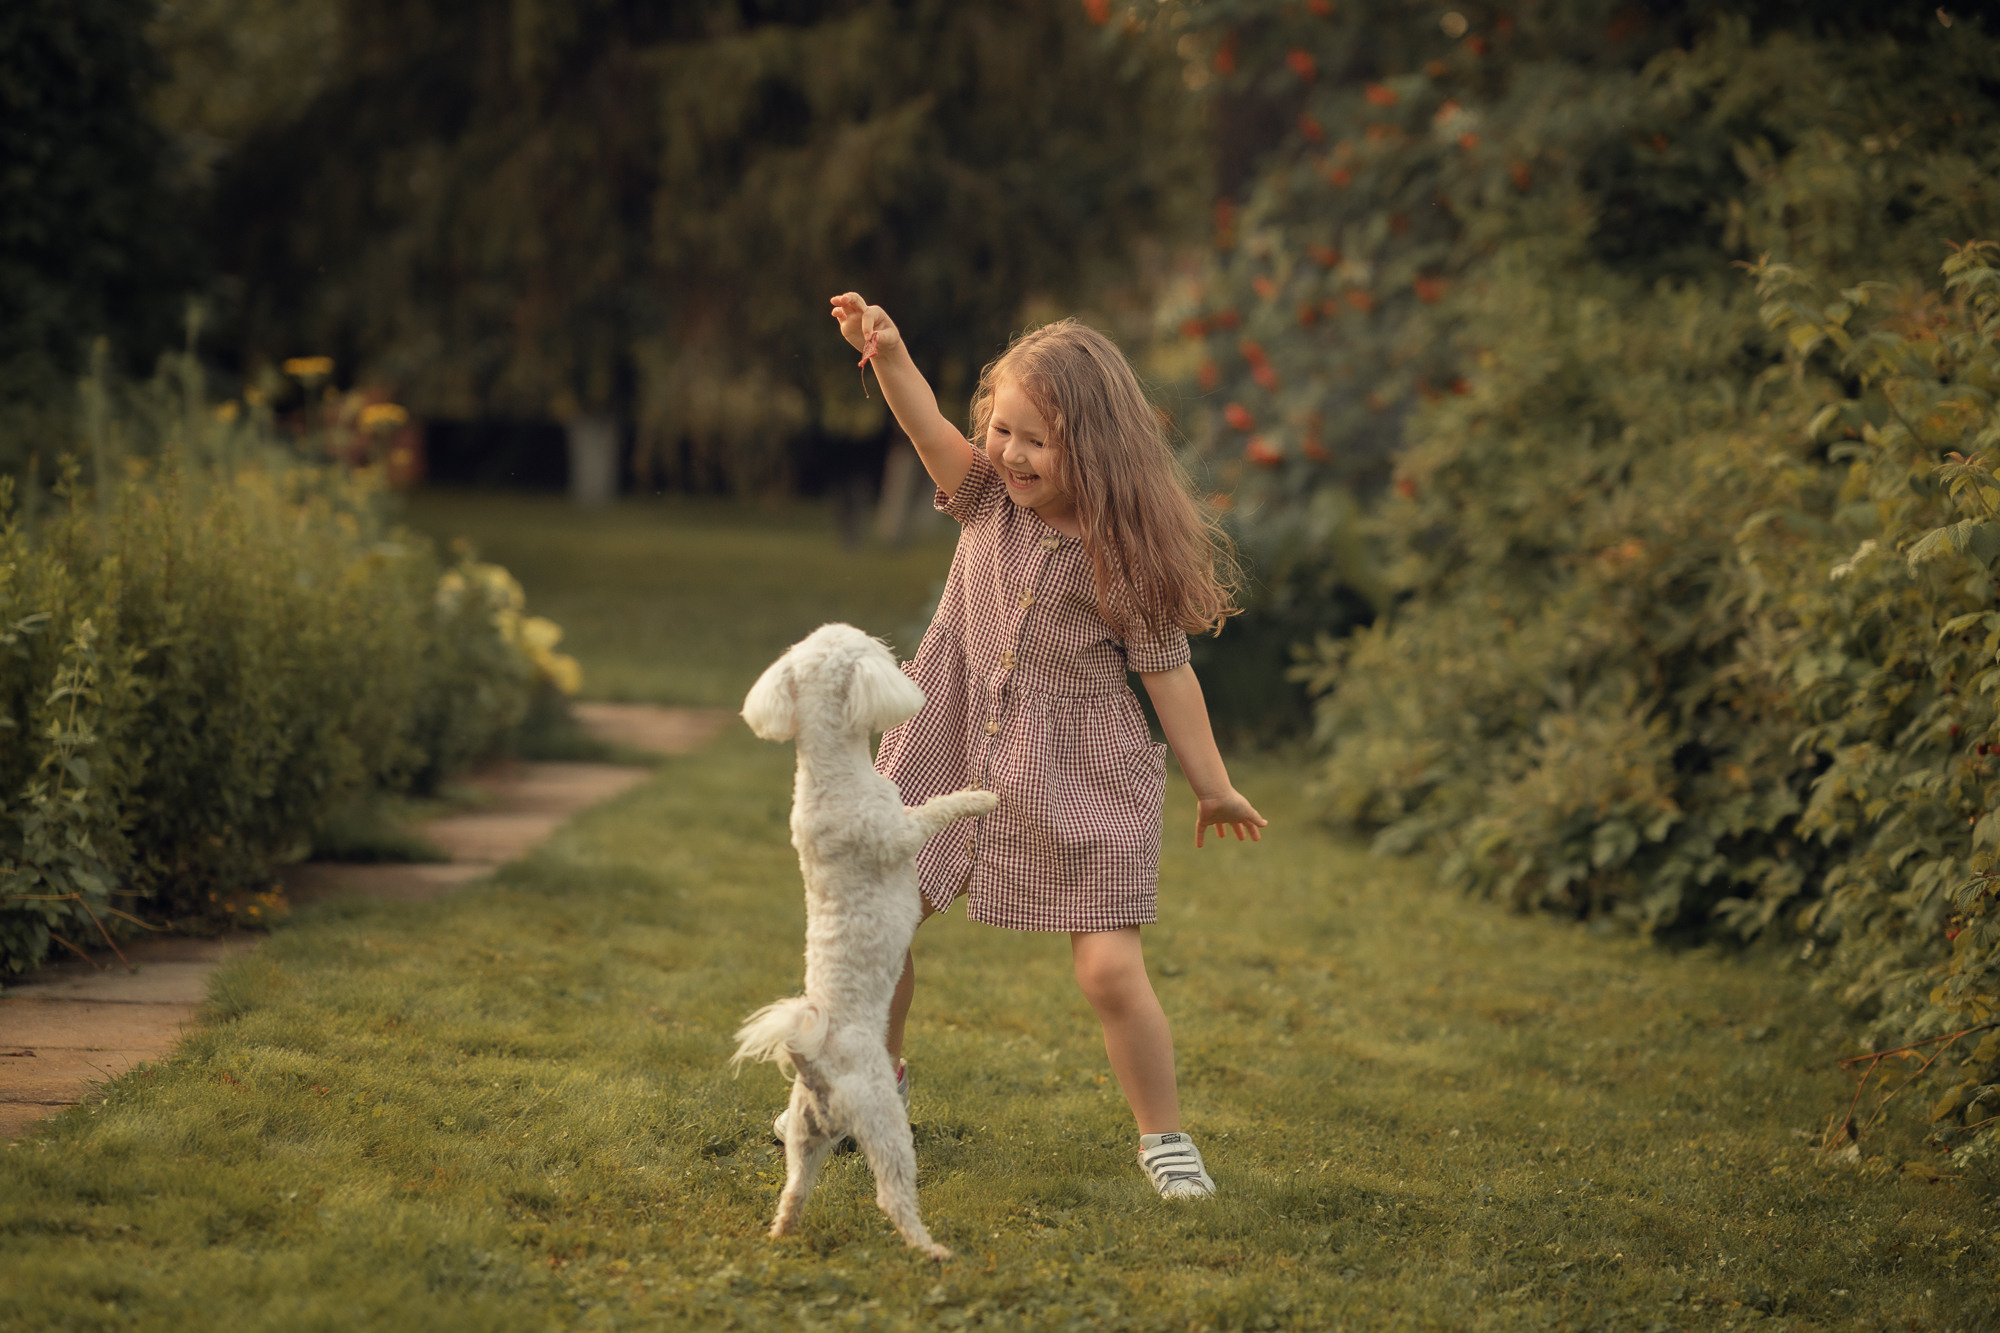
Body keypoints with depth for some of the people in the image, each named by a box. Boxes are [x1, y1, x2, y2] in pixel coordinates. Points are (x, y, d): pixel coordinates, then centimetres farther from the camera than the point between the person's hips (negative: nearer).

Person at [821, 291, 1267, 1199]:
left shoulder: (1127, 549, -12)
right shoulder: (989, 498, -2)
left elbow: (1167, 671, -6)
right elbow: (931, 432, -20)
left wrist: (1212, 786, -1)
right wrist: (888, 356, -39)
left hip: (1082, 780, -4)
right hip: (955, 749, 4)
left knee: (1110, 971, -8)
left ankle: (1163, 1137, 12)